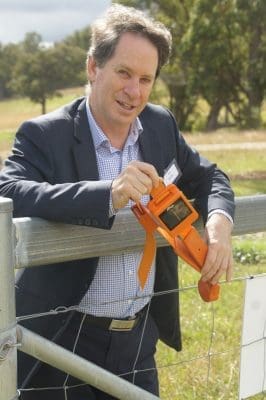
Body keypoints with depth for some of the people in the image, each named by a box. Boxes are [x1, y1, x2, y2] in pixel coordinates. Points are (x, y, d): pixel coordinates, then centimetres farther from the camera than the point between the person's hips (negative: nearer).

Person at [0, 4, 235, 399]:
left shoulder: (161, 125, 4)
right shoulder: (44, 135, -12)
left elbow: (207, 177, 17)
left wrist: (219, 219, -7)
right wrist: (107, 195, -40)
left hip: (139, 339, 5)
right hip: (61, 341, -5)